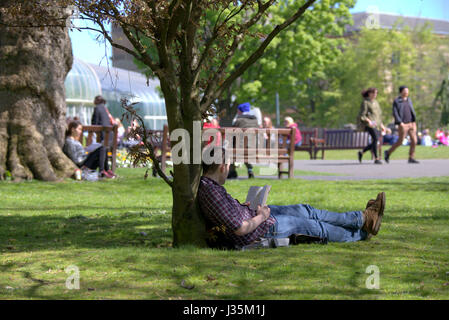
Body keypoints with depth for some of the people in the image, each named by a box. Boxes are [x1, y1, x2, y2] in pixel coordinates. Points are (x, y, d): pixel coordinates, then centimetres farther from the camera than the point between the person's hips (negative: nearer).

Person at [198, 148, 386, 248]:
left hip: (253, 214, 10)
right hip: (262, 228, -10)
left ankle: (363, 218, 27)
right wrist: (262, 216, -15)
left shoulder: (204, 184, -3)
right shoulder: (213, 192, -34)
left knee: (305, 211, 17)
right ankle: (361, 234, 30)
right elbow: (240, 229, -32)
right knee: (314, 226, 9)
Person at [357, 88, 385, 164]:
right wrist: (369, 121, -26)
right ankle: (376, 159, -21)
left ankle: (361, 152, 22)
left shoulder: (375, 102, 21)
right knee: (376, 139, -23)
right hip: (369, 124, -8)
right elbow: (362, 115, -10)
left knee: (375, 142, 1)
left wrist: (381, 125, 20)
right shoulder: (365, 102, -3)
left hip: (376, 124, 8)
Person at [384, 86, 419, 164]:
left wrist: (414, 122, 13)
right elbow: (395, 113, -11)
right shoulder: (396, 101, -5)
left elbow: (412, 111, 18)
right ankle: (388, 153, 15)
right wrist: (400, 122, -20)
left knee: (414, 140, -4)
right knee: (400, 141, -4)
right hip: (403, 125, -6)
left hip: (411, 123, 6)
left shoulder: (409, 100, 13)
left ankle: (411, 158, 2)